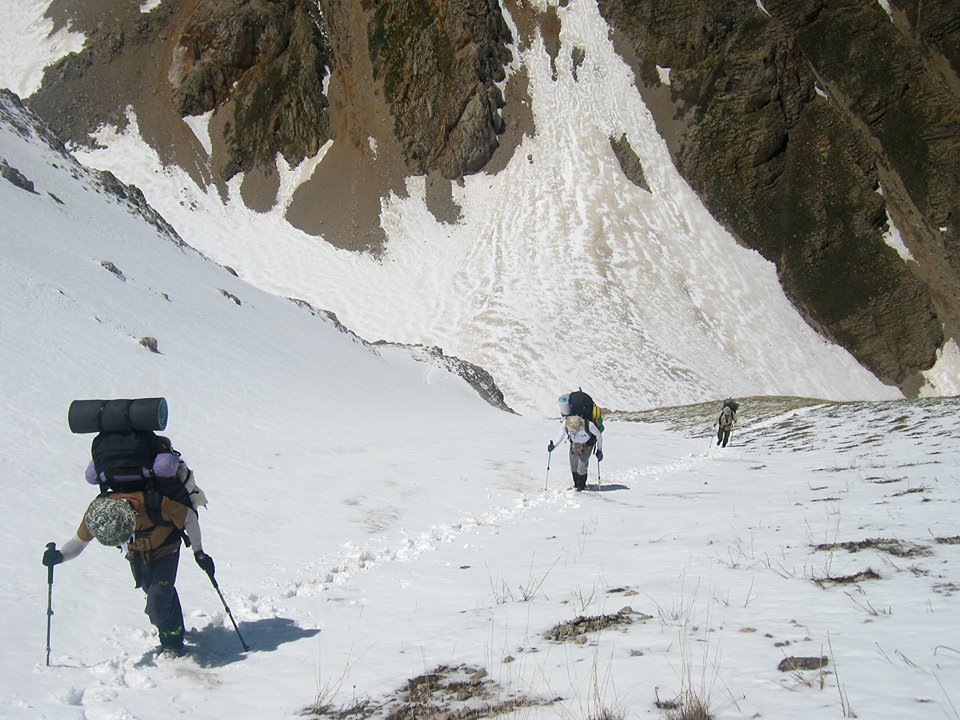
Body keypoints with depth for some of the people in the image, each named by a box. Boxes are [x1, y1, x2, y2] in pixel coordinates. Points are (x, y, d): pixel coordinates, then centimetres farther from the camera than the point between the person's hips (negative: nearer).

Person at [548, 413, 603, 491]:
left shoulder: (588, 425, -38)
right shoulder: (565, 424, -31)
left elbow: (599, 435, -19)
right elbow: (560, 436, -18)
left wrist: (599, 450, -10)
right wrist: (553, 445, -37)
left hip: (587, 445, -3)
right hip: (574, 444, 3)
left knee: (582, 466, -12)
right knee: (573, 466, 7)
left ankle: (581, 486, 9)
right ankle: (576, 484, 29)